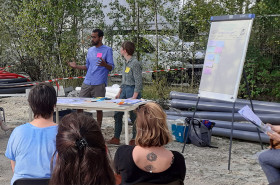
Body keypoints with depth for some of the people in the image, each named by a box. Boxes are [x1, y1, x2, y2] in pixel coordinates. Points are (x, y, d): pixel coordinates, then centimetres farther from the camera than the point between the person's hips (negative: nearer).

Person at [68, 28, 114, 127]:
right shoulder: (90, 50, 17)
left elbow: (111, 67, -5)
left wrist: (104, 64, -26)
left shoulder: (107, 50, -1)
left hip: (99, 84, -5)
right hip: (86, 83, 5)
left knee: (99, 108, 1)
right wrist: (76, 66, 11)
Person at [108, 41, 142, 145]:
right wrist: (119, 92, 19)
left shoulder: (135, 63, -14)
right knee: (118, 114, 9)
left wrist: (134, 97, -21)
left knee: (133, 116, 0)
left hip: (133, 90, -9)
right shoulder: (126, 63, 13)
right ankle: (116, 138, 17)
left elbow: (138, 82, -17)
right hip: (124, 90, 9)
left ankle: (135, 139, 13)